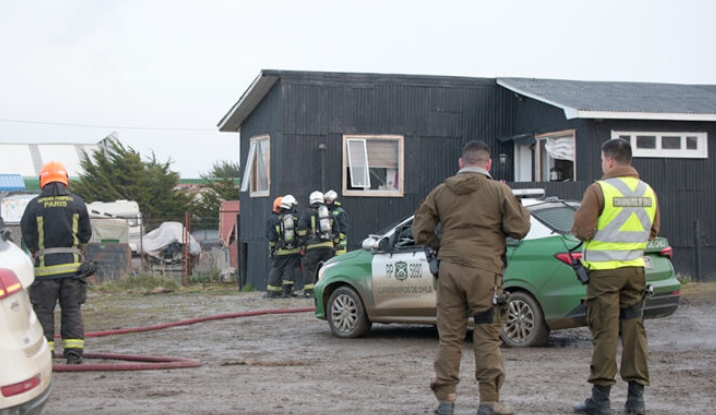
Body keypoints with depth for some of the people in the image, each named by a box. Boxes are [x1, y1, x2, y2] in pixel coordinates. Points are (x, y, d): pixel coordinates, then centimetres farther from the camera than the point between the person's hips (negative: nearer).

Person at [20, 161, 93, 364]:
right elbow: (86, 234, 7)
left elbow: (27, 236, 2)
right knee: (72, 310, 7)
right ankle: (73, 352, 2)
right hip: (72, 264, 1)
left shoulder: (34, 205, -2)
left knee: (44, 310, 5)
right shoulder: (77, 203, 3)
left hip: (45, 266, -1)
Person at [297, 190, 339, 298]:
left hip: (313, 246, -4)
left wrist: (303, 240, -3)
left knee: (309, 269, 0)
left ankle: (308, 291, -5)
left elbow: (302, 226, -11)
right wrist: (334, 242, 23)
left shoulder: (307, 212, 4)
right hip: (328, 245, 4)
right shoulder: (329, 213, 19)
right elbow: (336, 230, 18)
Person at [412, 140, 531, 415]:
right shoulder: (498, 191, -2)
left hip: (449, 269, 3)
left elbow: (420, 231, 8)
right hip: (484, 270, -3)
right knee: (487, 338, 4)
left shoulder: (441, 192, 8)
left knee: (449, 336, 8)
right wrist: (522, 211, 16)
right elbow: (519, 229, -3)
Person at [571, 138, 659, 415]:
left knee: (605, 332, -1)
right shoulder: (647, 191, 6)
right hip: (635, 269, 5)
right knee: (633, 330, 9)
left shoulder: (599, 190, -12)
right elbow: (652, 232, 14)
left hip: (604, 270, -5)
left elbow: (581, 231, -13)